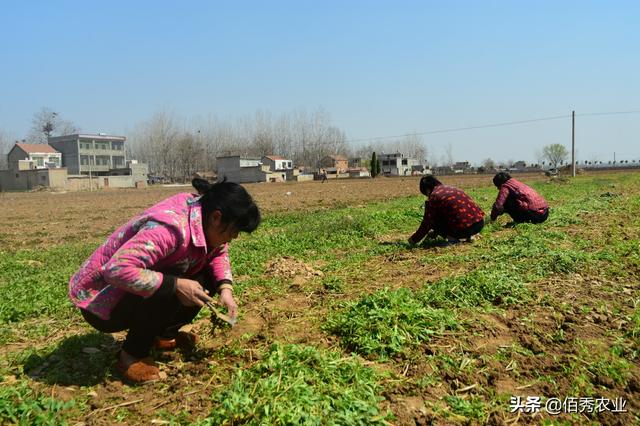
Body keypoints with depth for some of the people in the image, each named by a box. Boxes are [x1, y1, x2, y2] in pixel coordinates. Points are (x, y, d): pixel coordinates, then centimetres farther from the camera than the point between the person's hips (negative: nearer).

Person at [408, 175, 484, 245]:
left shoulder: (433, 197, -2)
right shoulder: (453, 189, 22)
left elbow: (426, 224, 1)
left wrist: (414, 239, 15)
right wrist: (435, 232, 45)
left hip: (463, 229, -7)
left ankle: (452, 238, -2)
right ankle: (468, 236, 17)